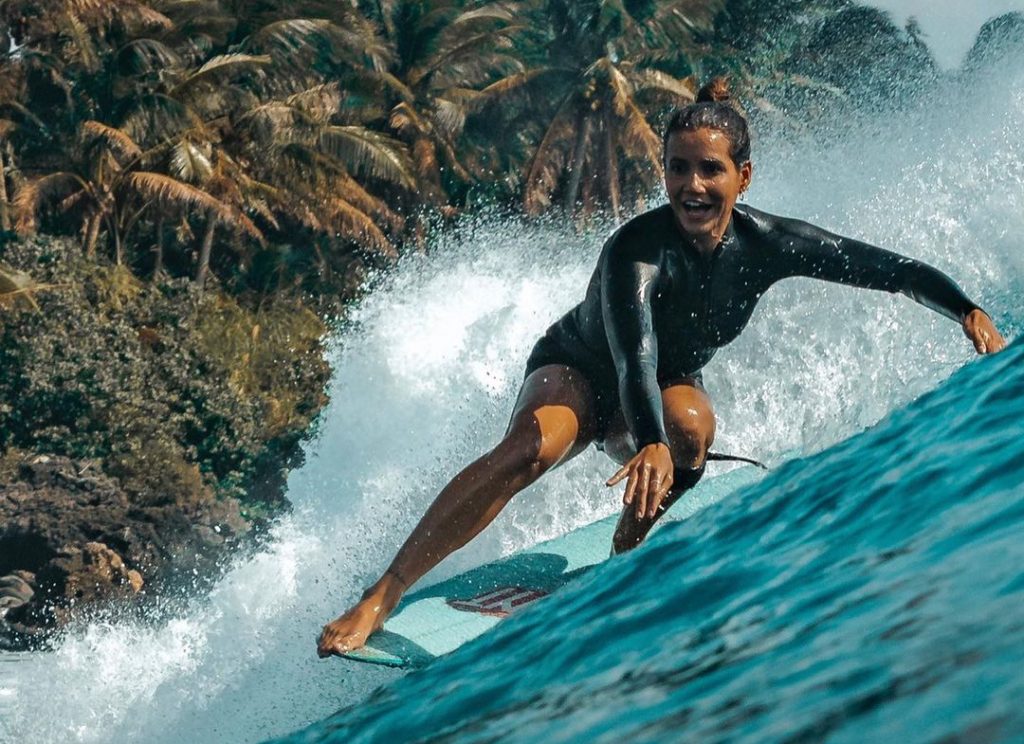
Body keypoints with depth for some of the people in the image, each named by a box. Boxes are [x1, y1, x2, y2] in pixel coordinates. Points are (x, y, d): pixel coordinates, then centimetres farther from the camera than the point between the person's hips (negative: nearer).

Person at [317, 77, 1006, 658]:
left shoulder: (770, 244, -18)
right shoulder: (637, 251, -33)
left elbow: (892, 269, -8)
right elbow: (633, 354, -49)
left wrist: (969, 311, -19)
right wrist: (651, 443, -66)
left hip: (663, 393, 4)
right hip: (576, 373, -4)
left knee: (691, 422, -35)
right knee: (533, 445, -37)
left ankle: (629, 550, -12)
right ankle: (380, 599, -38)